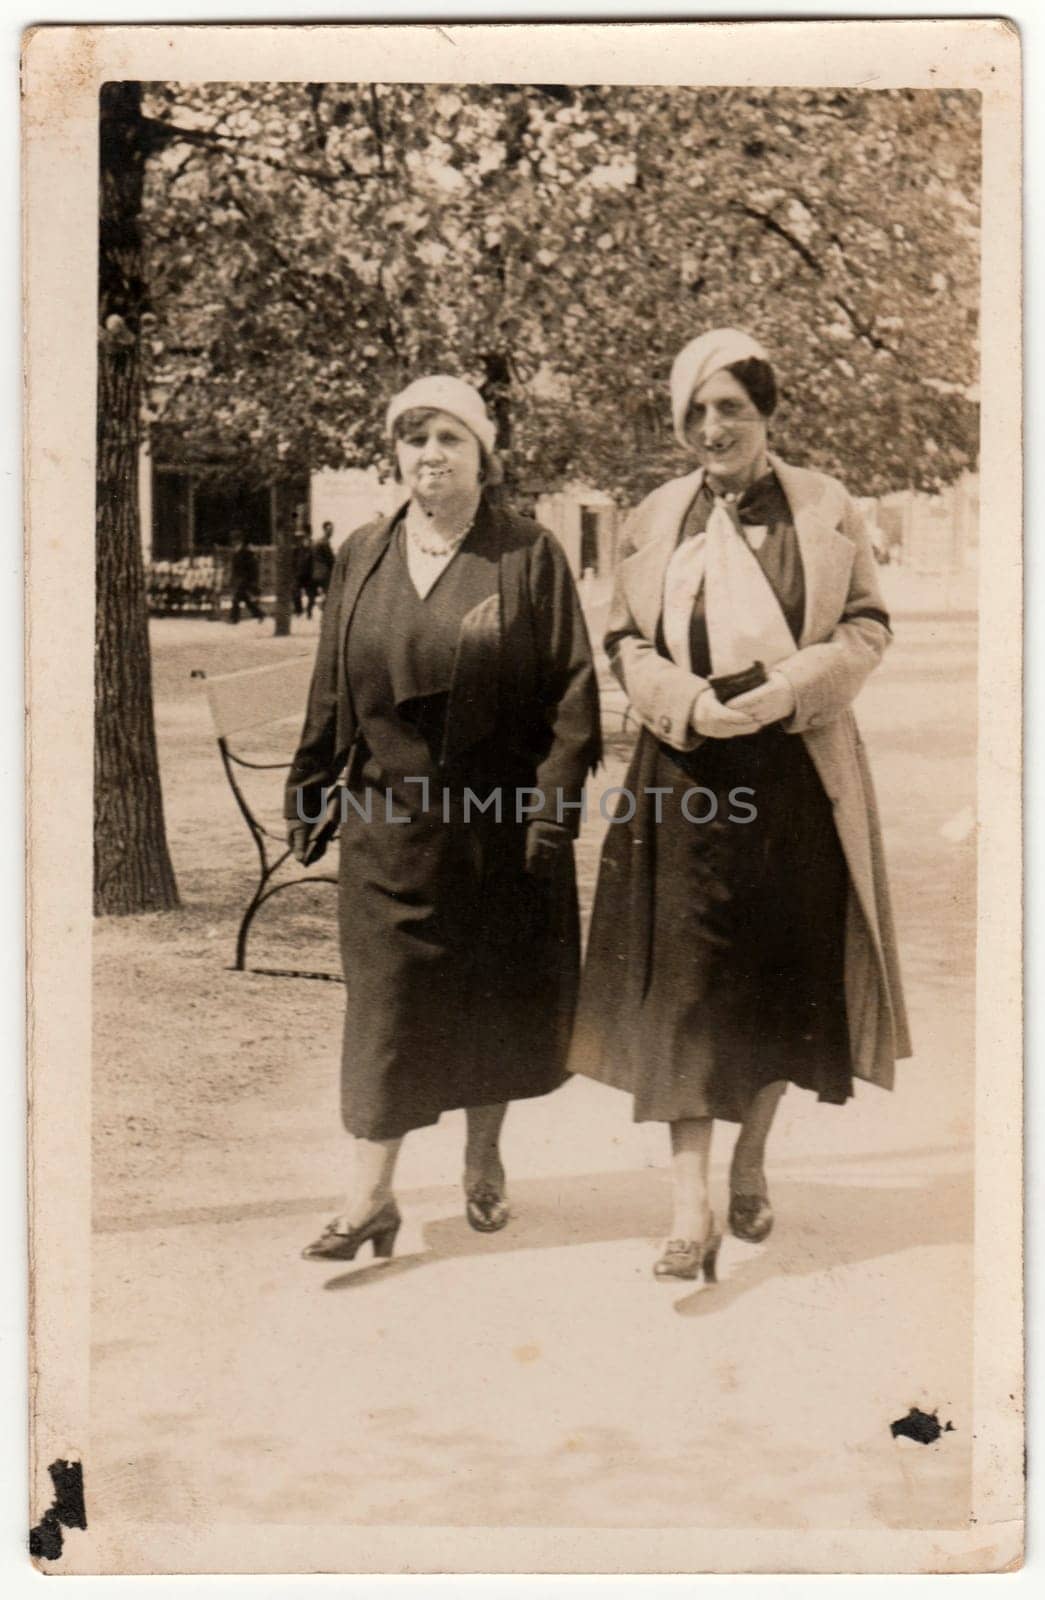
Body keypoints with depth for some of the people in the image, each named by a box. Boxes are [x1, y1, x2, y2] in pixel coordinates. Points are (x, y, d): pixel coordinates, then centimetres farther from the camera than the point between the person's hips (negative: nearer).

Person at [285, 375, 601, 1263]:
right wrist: (308, 793, 8)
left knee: (495, 997, 10)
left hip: (499, 824, -1)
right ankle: (371, 1198, 9)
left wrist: (554, 805, -12)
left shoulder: (530, 556, -3)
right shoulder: (363, 557, 7)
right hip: (389, 823, 2)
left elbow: (572, 687, -5)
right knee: (387, 1003, 2)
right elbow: (331, 688, 10)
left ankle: (484, 1165, 31)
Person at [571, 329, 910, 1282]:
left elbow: (868, 628, 2)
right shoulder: (657, 519, 7)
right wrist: (694, 705, -12)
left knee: (787, 976, 8)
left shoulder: (826, 509, 4)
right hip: (688, 776, 0)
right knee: (685, 988, -6)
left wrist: (788, 691, -14)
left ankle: (751, 1169, 29)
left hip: (801, 776, 1)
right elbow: (625, 643, 6)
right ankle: (692, 1214, -4)